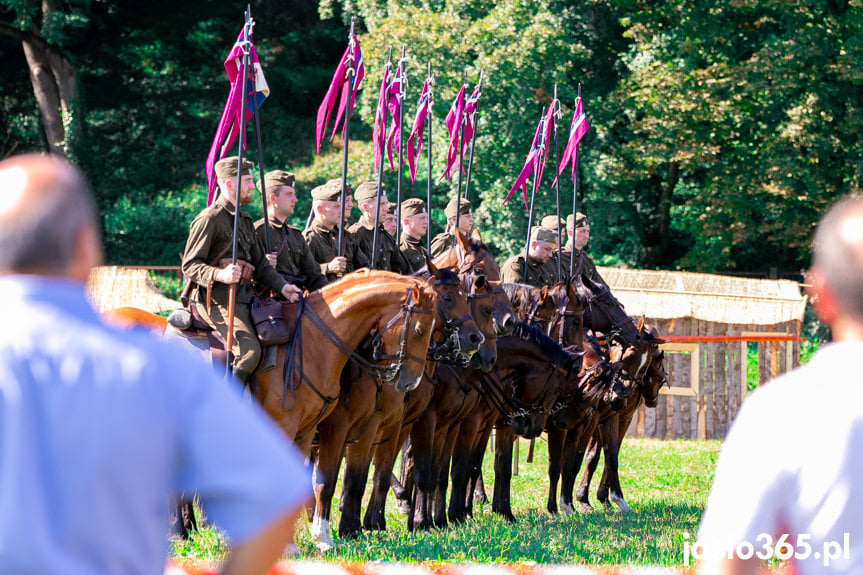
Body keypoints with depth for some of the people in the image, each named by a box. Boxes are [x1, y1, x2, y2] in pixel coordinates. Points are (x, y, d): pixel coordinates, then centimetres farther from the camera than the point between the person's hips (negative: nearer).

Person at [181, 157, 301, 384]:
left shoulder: (244, 220, 20)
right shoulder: (210, 219, -8)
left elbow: (259, 264, 21)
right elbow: (190, 265, -11)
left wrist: (281, 286, 3)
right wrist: (220, 275, -29)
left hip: (243, 296, 9)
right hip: (218, 299, -9)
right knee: (249, 350, -25)